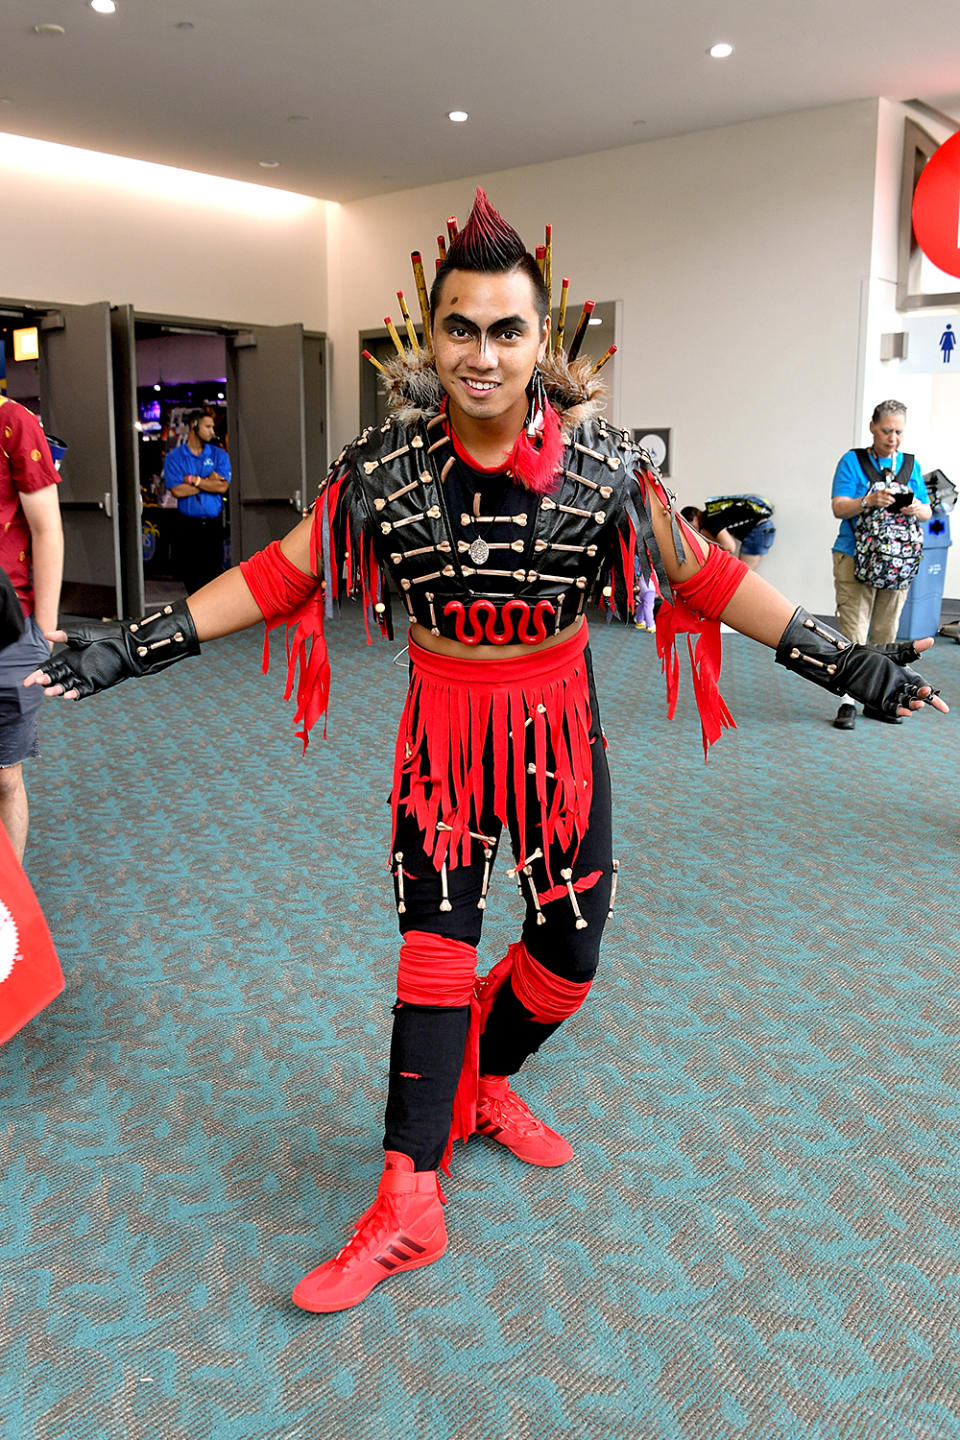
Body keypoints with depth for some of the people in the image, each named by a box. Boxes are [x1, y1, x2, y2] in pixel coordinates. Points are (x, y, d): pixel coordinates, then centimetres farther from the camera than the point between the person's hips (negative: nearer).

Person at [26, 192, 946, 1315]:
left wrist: (839, 659, -6)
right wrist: (134, 647, -7)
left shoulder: (600, 462, -10)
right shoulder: (388, 462, -10)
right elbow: (282, 573, -3)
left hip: (558, 725, 2)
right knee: (435, 948, 1)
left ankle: (482, 1082, 40)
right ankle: (408, 1205, 13)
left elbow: (702, 574, -3)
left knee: (570, 948, 8)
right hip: (443, 727, -1)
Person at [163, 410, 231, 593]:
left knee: (215, 572, -1)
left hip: (214, 525, 1)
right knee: (191, 576, 3)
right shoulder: (174, 456, 3)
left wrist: (193, 480, -8)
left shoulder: (219, 455, 9)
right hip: (189, 526, -1)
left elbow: (223, 486, -6)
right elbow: (177, 491, -11)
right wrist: (209, 481, -6)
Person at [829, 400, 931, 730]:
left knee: (886, 633, 9)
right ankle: (848, 702, -5)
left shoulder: (911, 465, 12)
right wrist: (869, 501, -27)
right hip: (855, 558, -4)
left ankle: (876, 699, 18)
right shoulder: (853, 461, 0)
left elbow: (927, 512, 10)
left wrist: (917, 509, -13)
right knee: (853, 632, -8)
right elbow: (839, 507, -8)